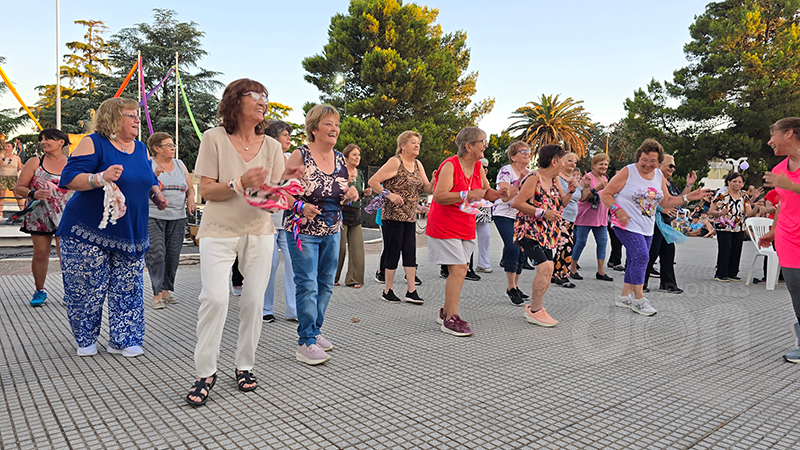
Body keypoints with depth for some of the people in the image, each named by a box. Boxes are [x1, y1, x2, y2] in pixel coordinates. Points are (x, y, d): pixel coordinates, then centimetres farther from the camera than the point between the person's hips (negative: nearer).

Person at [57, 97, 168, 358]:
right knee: (87, 287, 2)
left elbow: (150, 180, 25)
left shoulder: (141, 149, 12)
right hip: (89, 230, -5)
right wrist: (100, 178, -31)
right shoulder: (94, 144, -8)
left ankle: (121, 340, 15)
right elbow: (69, 178, -15)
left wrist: (157, 195, 5)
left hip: (130, 232, 6)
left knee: (128, 289, 4)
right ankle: (85, 340, 22)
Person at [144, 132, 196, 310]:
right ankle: (157, 294, -6)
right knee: (156, 254, -11)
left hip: (177, 217, 5)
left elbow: (190, 187, 19)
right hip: (153, 217, -4)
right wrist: (155, 174, -23)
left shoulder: (180, 165, 15)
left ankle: (166, 290, 16)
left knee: (173, 255, 4)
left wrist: (190, 200, -1)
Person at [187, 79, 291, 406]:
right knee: (215, 298, -12)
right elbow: (206, 191, -6)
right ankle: (205, 373, 5)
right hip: (219, 232, -3)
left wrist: (284, 183, -17)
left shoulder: (271, 146, 7)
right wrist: (240, 184, -22)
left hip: (258, 232, 3)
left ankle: (244, 367, 19)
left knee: (253, 300, 2)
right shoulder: (214, 138, -2)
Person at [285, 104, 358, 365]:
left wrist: (350, 195, -6)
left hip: (332, 231, 6)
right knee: (308, 286, -7)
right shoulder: (300, 155, -10)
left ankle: (313, 331, 29)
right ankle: (306, 343, 0)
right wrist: (301, 207, -28)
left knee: (325, 284, 12)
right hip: (303, 231, -6)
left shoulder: (339, 159, 8)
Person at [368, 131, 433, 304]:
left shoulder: (418, 165, 13)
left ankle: (411, 291, 9)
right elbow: (373, 181, -12)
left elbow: (427, 189, 12)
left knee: (410, 253, 5)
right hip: (393, 216, -7)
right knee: (394, 253, -2)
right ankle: (387, 291, 11)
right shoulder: (395, 162, -9)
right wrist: (390, 194, -20)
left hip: (410, 216, 7)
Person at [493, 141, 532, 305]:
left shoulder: (530, 173, 10)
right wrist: (520, 179, -22)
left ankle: (515, 286, 18)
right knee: (513, 248, -19)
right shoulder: (506, 171, -11)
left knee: (522, 251, 4)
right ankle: (511, 288, -8)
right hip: (504, 215, -7)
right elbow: (505, 197, -21)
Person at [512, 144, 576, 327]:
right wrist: (543, 213, -22)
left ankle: (533, 307, 25)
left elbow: (561, 203, 21)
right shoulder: (533, 178, -16)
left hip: (546, 233, 9)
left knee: (547, 271, 9)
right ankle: (535, 311, -5)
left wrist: (570, 191, 2)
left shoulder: (554, 179, 11)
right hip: (529, 231, -9)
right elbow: (517, 203, -21)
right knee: (544, 267, -19)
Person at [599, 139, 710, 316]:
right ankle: (638, 299, -8)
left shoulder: (659, 175, 9)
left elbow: (666, 202, 13)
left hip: (647, 228, 7)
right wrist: (618, 210, -21)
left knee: (636, 261, 10)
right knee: (641, 256, -17)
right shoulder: (628, 172, -9)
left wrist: (688, 197, 1)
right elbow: (605, 194, -8)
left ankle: (625, 296, 22)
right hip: (627, 224, -7)